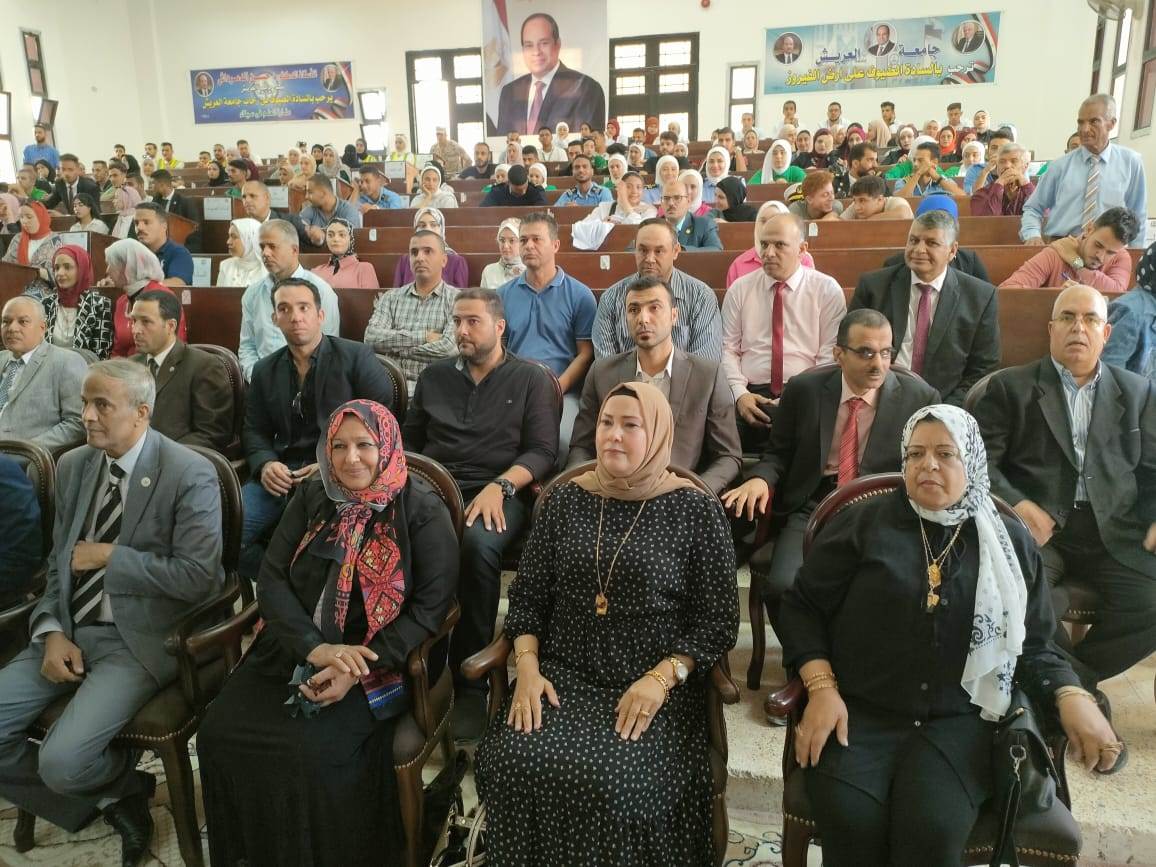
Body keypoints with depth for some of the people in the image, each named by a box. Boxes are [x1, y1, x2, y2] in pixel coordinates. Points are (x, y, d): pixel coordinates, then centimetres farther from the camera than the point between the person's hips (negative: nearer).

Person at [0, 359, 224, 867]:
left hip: (139, 640, -7)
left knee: (62, 761, -22)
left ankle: (123, 780, 16)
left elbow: (199, 576, -17)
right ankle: (111, 798, 12)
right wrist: (52, 633, -3)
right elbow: (59, 562, 13)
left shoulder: (190, 475, -13)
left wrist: (110, 555, -14)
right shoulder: (73, 467, 9)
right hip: (70, 633, 7)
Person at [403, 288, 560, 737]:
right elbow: (410, 441, 21)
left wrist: (499, 486, -15)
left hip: (499, 493, -3)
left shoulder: (531, 378, 10)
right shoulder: (434, 375, 21)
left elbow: (543, 452, 2)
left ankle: (470, 682, -23)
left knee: (477, 545, -38)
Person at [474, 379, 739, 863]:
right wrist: (527, 667, -5)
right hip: (565, 675, 3)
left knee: (619, 786, -26)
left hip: (656, 687, -2)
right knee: (510, 762, -21)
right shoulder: (566, 501, 6)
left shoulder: (695, 511, -3)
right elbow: (528, 597, 10)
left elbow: (718, 620, -3)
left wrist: (662, 678, -15)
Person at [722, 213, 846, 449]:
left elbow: (830, 356, 2)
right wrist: (740, 393, -7)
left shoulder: (827, 290, 7)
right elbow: (727, 349, 10)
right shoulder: (739, 289, 13)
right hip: (750, 394, 1)